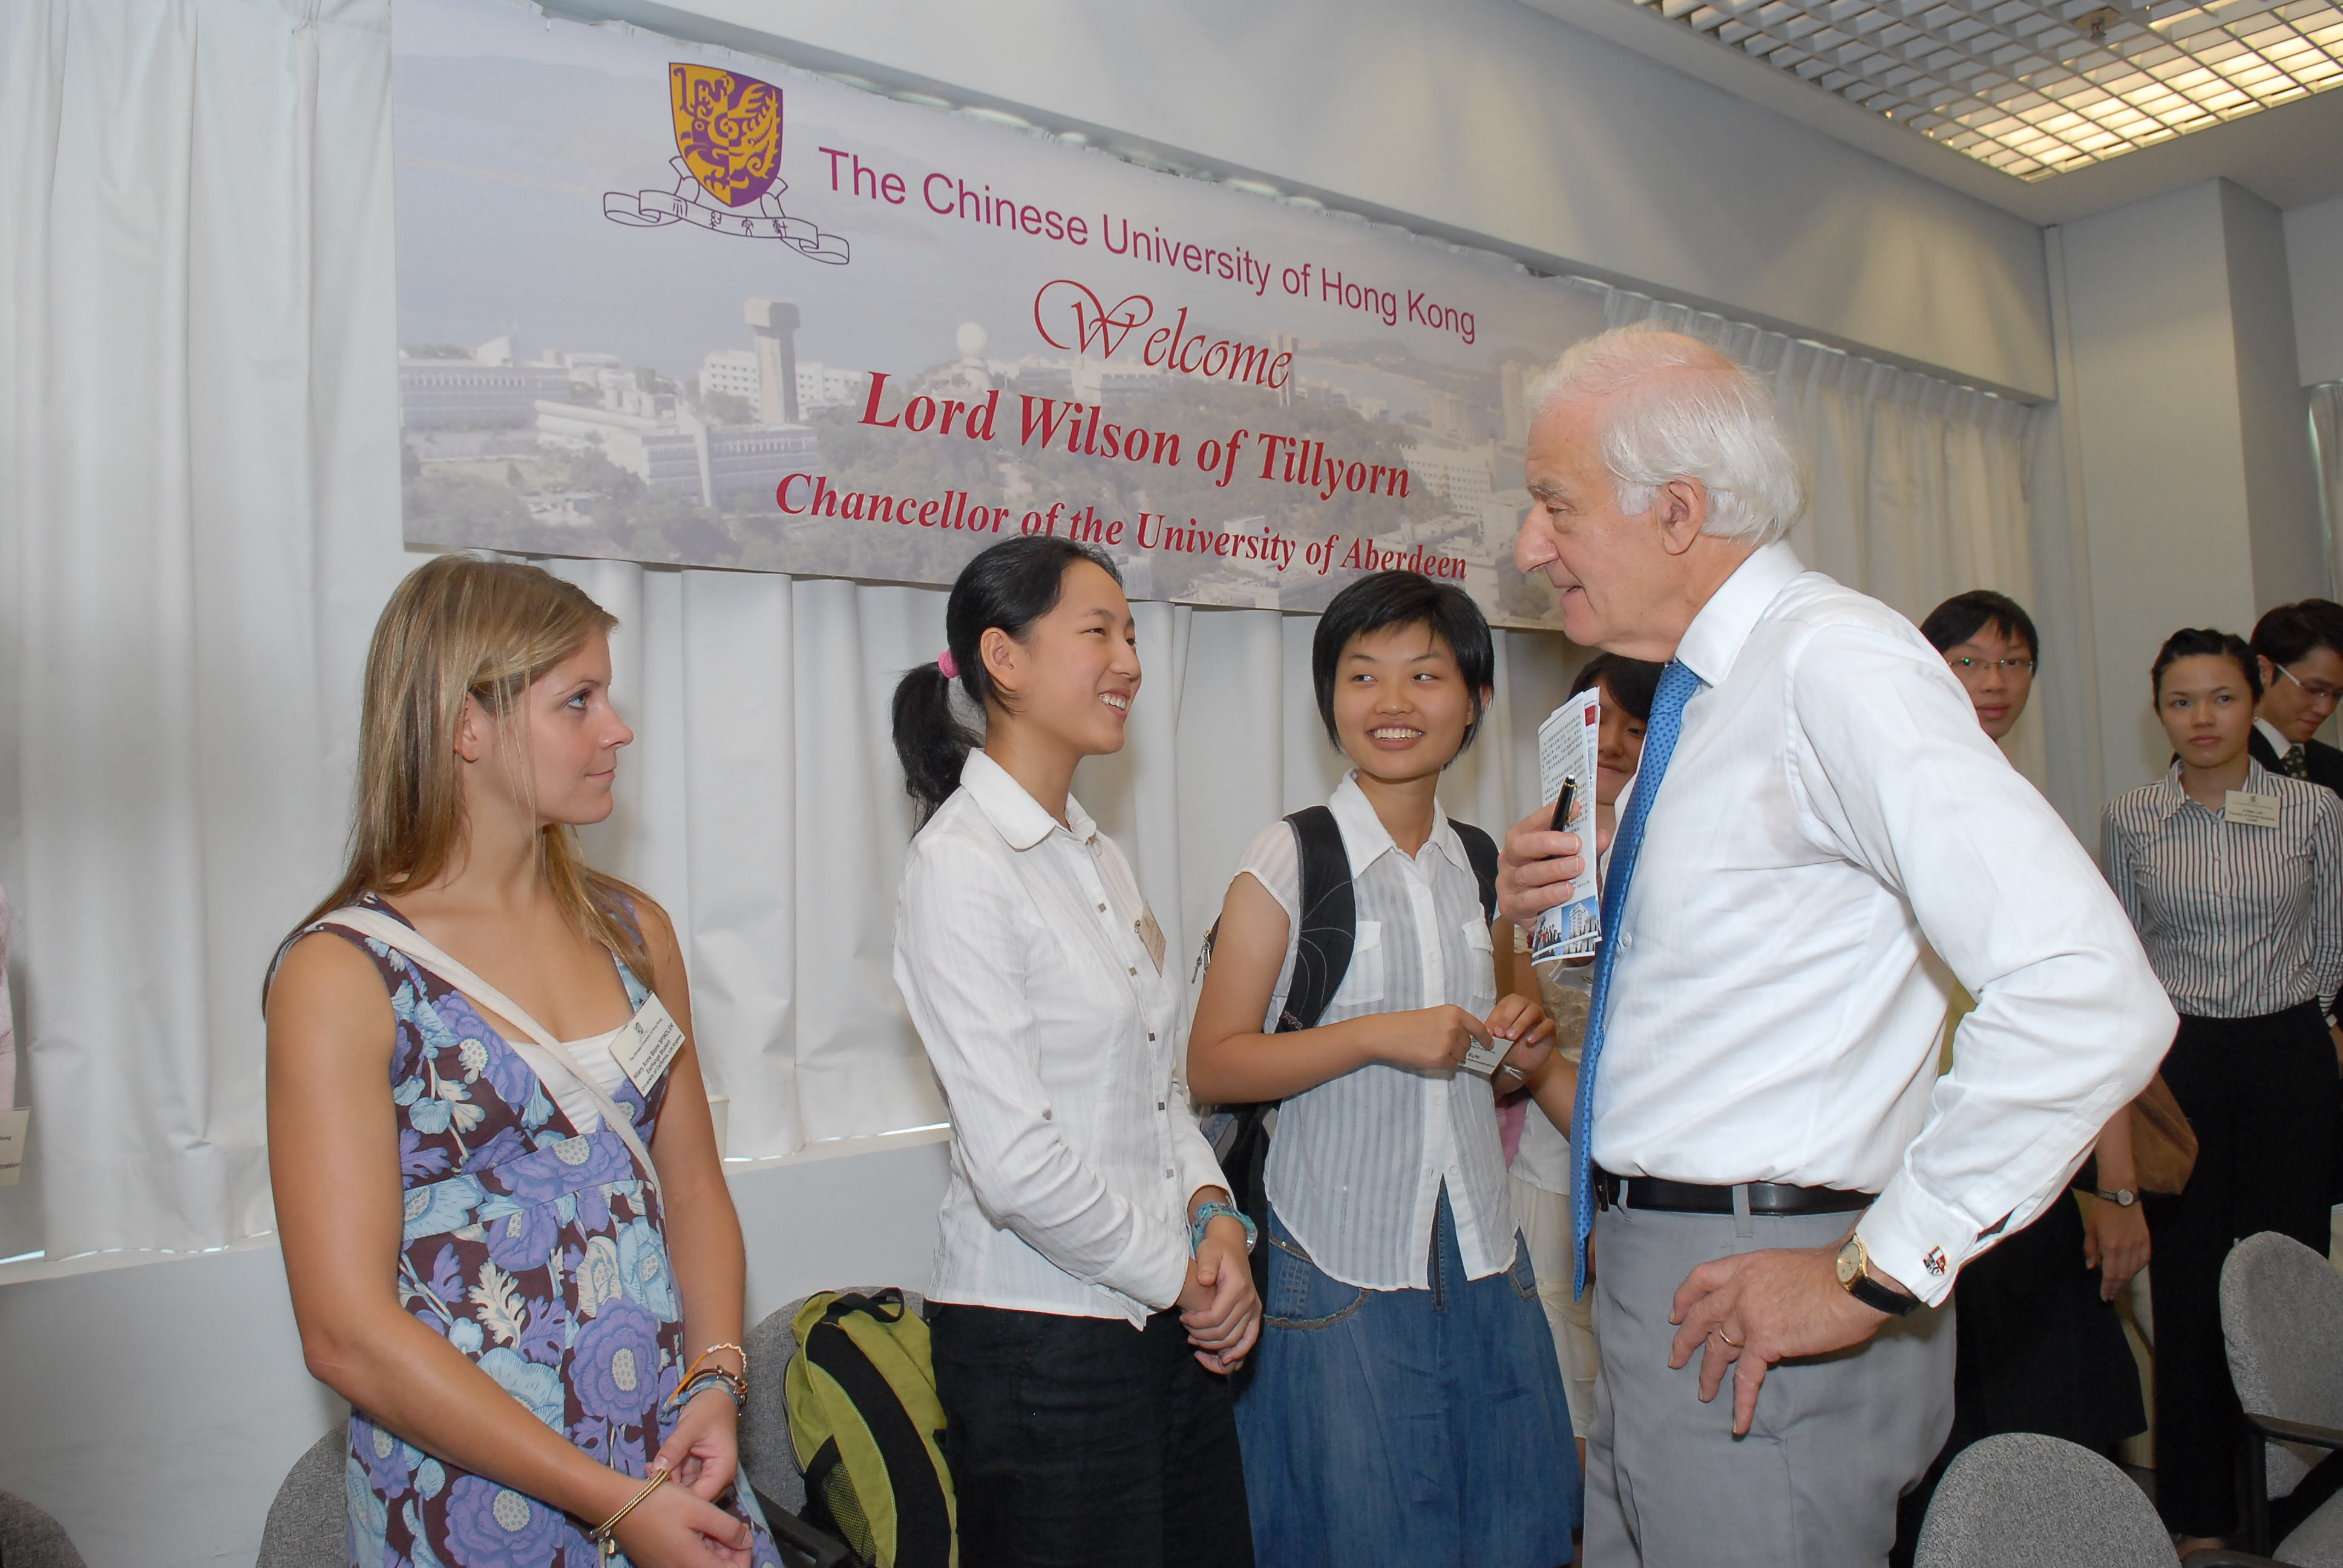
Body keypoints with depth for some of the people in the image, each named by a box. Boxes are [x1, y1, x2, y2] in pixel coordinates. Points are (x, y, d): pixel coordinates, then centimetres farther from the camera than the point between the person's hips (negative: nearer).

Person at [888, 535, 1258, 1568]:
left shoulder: (1093, 853, 10)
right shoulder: (961, 866, -16)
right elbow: (1015, 1164, -21)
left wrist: (1213, 1213, -2)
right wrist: (1178, 1273, -9)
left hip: (1169, 1323, 8)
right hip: (1042, 1339, -8)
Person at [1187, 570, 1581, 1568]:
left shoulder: (1483, 865, 9)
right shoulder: (1288, 863, -8)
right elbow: (1213, 1066, -12)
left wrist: (1520, 1051, 1)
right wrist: (1376, 1036, -20)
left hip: (1481, 1257, 5)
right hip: (1344, 1267, -5)